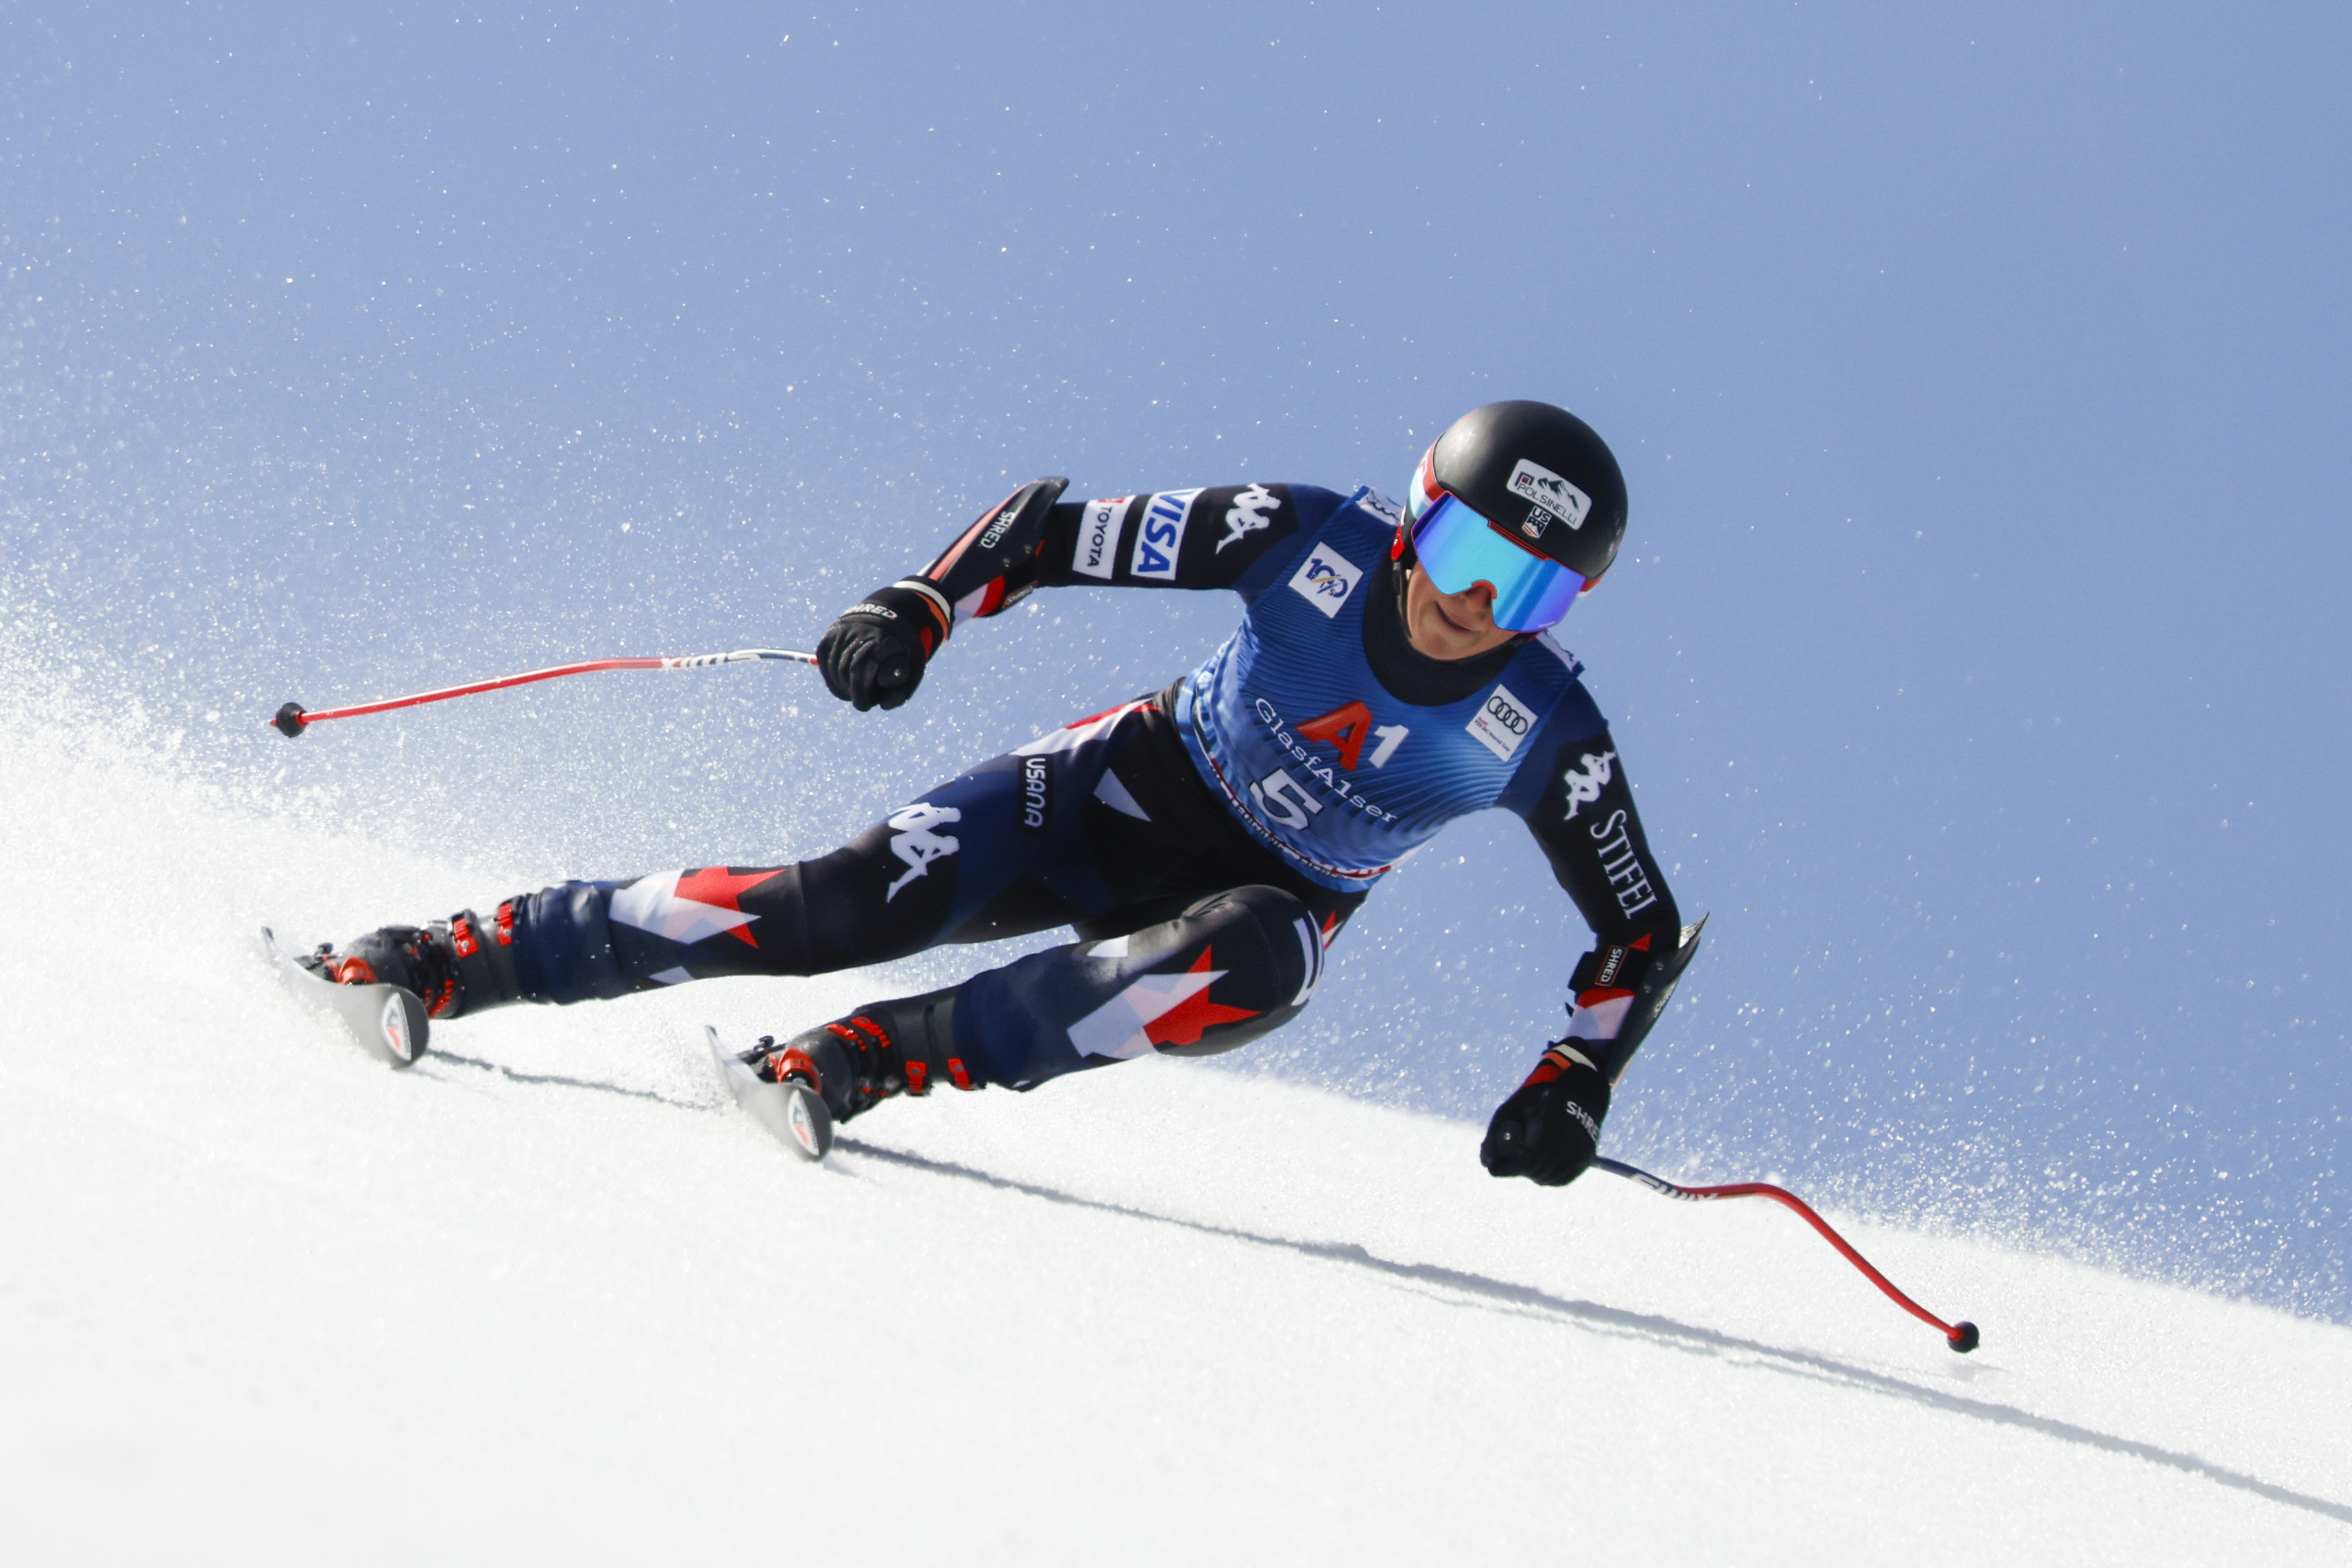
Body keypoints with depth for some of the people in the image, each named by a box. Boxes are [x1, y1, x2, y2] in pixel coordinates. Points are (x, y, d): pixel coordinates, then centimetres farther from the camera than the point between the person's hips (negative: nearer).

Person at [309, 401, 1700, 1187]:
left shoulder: (1546, 738, -20)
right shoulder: (1308, 541, -20)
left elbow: (1644, 934, -7)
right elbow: (1053, 529, -12)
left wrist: (1576, 1084, -21)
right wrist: (916, 608, -27)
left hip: (1263, 899, 0)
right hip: (1130, 789, 0)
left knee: (1256, 971, -38)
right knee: (859, 903, -22)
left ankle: (879, 1057, -35)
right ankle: (460, 961, -16)